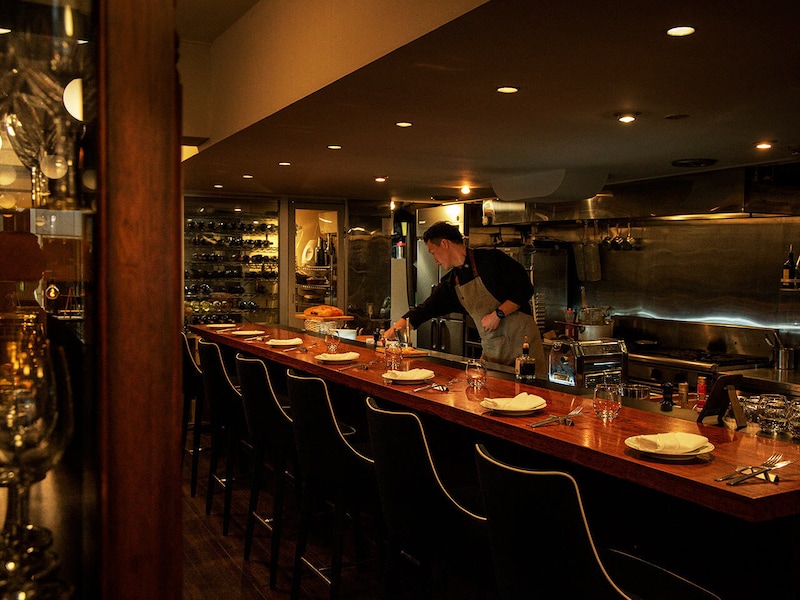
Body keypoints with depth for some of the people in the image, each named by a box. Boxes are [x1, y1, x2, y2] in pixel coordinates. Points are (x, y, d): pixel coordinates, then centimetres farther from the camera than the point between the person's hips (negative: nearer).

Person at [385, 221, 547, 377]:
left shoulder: (490, 258, -7)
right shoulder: (449, 285, 11)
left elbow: (525, 288, -9)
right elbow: (424, 310, 14)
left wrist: (498, 314, -16)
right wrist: (390, 332, 9)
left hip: (521, 336, -6)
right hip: (492, 349, 6)